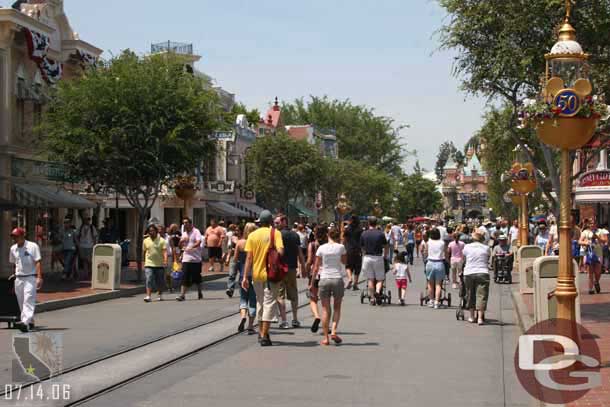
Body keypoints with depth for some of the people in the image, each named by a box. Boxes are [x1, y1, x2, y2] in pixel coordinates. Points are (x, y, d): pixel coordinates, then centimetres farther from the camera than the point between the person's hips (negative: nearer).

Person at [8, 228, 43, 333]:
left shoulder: (32, 246, -7)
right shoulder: (13, 249, 10)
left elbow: (38, 262, -11)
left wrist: (39, 278, -18)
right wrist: (14, 274, 22)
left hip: (30, 277, -6)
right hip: (18, 278, 6)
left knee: (28, 300, -16)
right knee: (21, 302, 9)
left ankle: (25, 322, -28)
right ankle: (30, 322, 22)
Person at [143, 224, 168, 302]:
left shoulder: (162, 241, -2)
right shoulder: (145, 241, 8)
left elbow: (165, 252, -11)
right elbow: (144, 252, 17)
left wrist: (165, 261, -26)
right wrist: (144, 263, 20)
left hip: (160, 265, -1)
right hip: (149, 265, 1)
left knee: (159, 281, 9)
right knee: (149, 280, -11)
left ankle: (160, 295, 25)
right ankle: (148, 296, -15)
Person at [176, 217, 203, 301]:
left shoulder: (196, 231, -6)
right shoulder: (184, 233, 15)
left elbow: (199, 242, -21)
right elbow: (180, 245, 20)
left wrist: (191, 247, -36)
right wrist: (182, 241, -2)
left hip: (195, 259, -4)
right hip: (186, 259, 4)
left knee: (197, 277, 7)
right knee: (185, 278, -4)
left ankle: (200, 293, 25)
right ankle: (182, 295, -6)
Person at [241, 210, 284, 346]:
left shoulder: (253, 235, 1)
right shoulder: (275, 233, -6)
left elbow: (249, 257, -2)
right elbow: (280, 252, -19)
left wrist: (245, 276, -1)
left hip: (257, 274, 3)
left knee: (260, 302, 20)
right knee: (269, 303, 0)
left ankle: (262, 332, 30)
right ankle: (264, 335, -6)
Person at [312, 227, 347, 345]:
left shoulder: (321, 248, -1)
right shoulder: (341, 247, -3)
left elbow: (316, 267, 0)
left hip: (324, 279, 1)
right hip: (338, 279, -1)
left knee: (325, 309, 6)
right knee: (337, 307, 15)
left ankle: (325, 338, 5)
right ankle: (333, 331, -2)